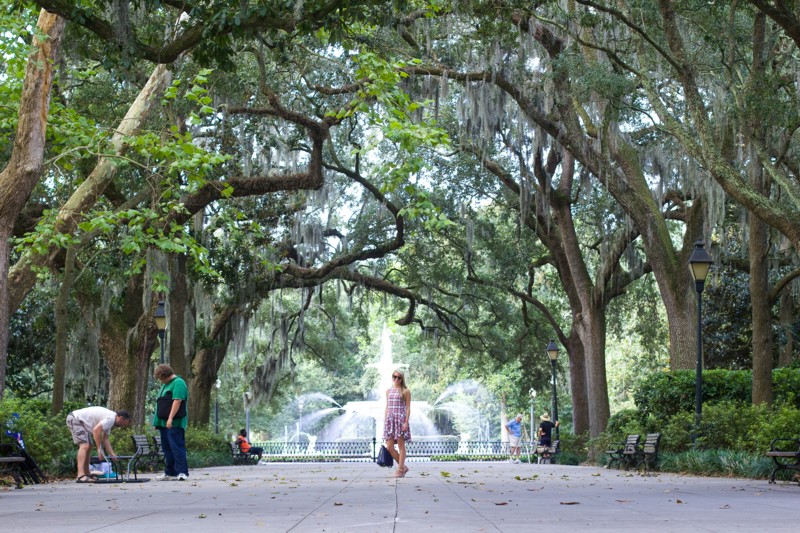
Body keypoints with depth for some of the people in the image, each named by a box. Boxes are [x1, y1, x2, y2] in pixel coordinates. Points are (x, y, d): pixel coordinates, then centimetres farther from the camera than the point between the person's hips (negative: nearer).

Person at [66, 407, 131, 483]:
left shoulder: (109, 419, 12)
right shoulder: (111, 418, -20)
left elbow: (105, 439, 12)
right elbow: (96, 430, -30)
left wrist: (112, 454, 2)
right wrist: (99, 449, -25)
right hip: (75, 419, -11)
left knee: (88, 446, 18)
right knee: (84, 445, -21)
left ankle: (87, 474, 26)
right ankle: (81, 476, -30)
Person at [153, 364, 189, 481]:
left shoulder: (178, 383, -10)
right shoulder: (165, 384, 21)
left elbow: (177, 401, -20)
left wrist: (170, 418, -25)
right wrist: (157, 421, 19)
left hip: (174, 423, -10)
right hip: (164, 423, 10)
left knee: (177, 447, -12)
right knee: (167, 448, 10)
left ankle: (182, 472, -12)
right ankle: (169, 473, 15)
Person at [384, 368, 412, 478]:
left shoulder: (405, 391, 0)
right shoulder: (388, 391, 15)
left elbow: (408, 408, -4)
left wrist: (406, 422, -12)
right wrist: (385, 421, 12)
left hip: (400, 418, -5)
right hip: (390, 419, 5)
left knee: (401, 445, -1)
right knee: (389, 446, 1)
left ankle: (400, 470, 5)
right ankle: (403, 467, 15)